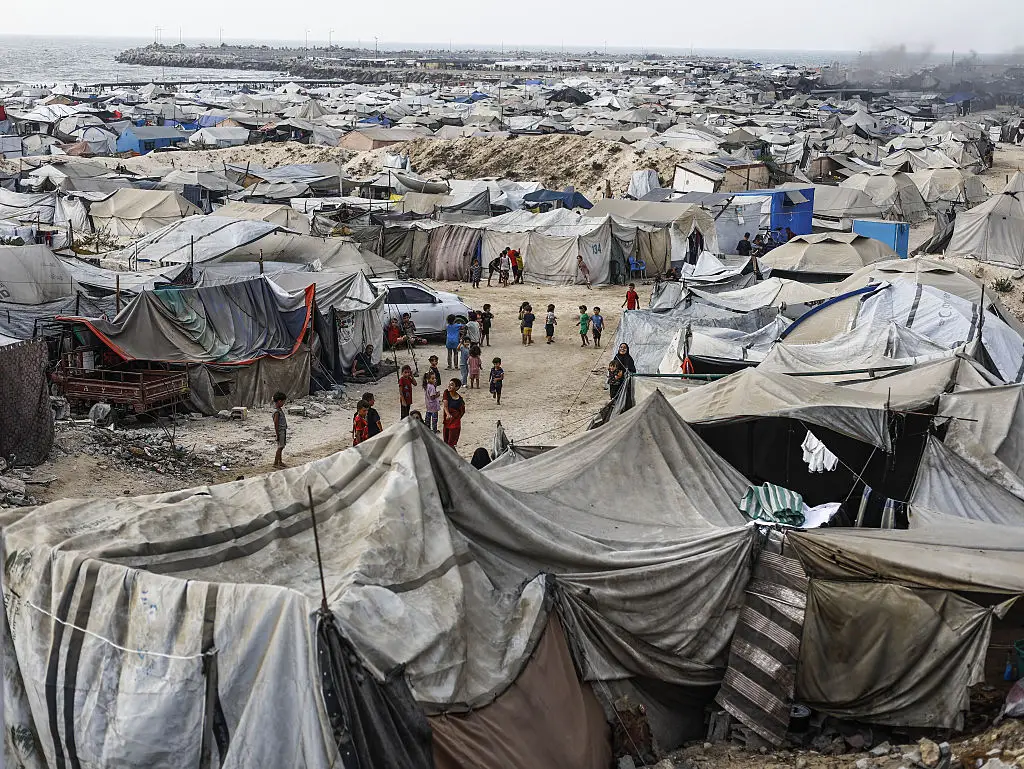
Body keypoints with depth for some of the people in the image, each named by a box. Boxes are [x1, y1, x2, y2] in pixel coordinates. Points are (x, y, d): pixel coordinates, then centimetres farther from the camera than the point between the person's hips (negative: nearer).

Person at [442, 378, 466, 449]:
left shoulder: (459, 399, -18)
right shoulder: (446, 393, -7)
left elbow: (462, 412, -4)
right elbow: (445, 406, -15)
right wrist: (448, 414, -32)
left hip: (455, 422, -6)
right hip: (446, 421, 6)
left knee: (451, 444, -5)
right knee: (446, 443, 19)